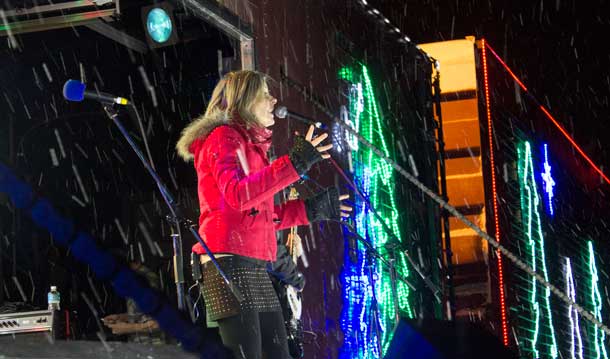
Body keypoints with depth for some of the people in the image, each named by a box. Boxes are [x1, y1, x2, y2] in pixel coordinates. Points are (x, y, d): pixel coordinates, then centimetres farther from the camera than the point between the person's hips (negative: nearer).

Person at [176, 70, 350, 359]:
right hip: (230, 264, -10)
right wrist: (294, 164, -26)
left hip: (256, 270, 10)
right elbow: (237, 195, -22)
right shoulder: (223, 137, -4)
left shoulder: (250, 145, 24)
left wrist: (312, 208, 24)